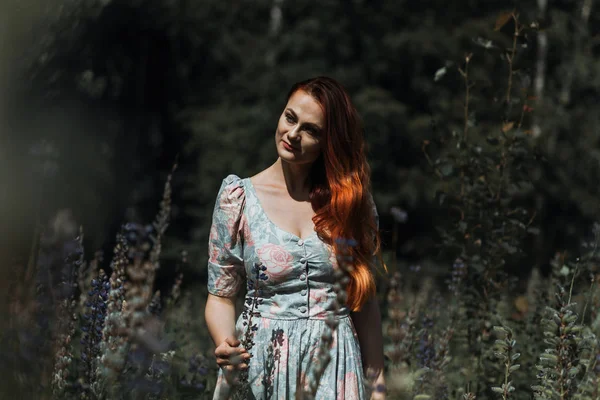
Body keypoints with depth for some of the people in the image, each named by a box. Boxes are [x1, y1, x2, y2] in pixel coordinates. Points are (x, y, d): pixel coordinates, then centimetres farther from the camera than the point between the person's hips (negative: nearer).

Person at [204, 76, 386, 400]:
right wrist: (226, 346, -20)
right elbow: (221, 295, -1)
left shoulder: (353, 200, 1)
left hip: (337, 365, 1)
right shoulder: (239, 197, -3)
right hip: (262, 363, -1)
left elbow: (366, 302, 5)